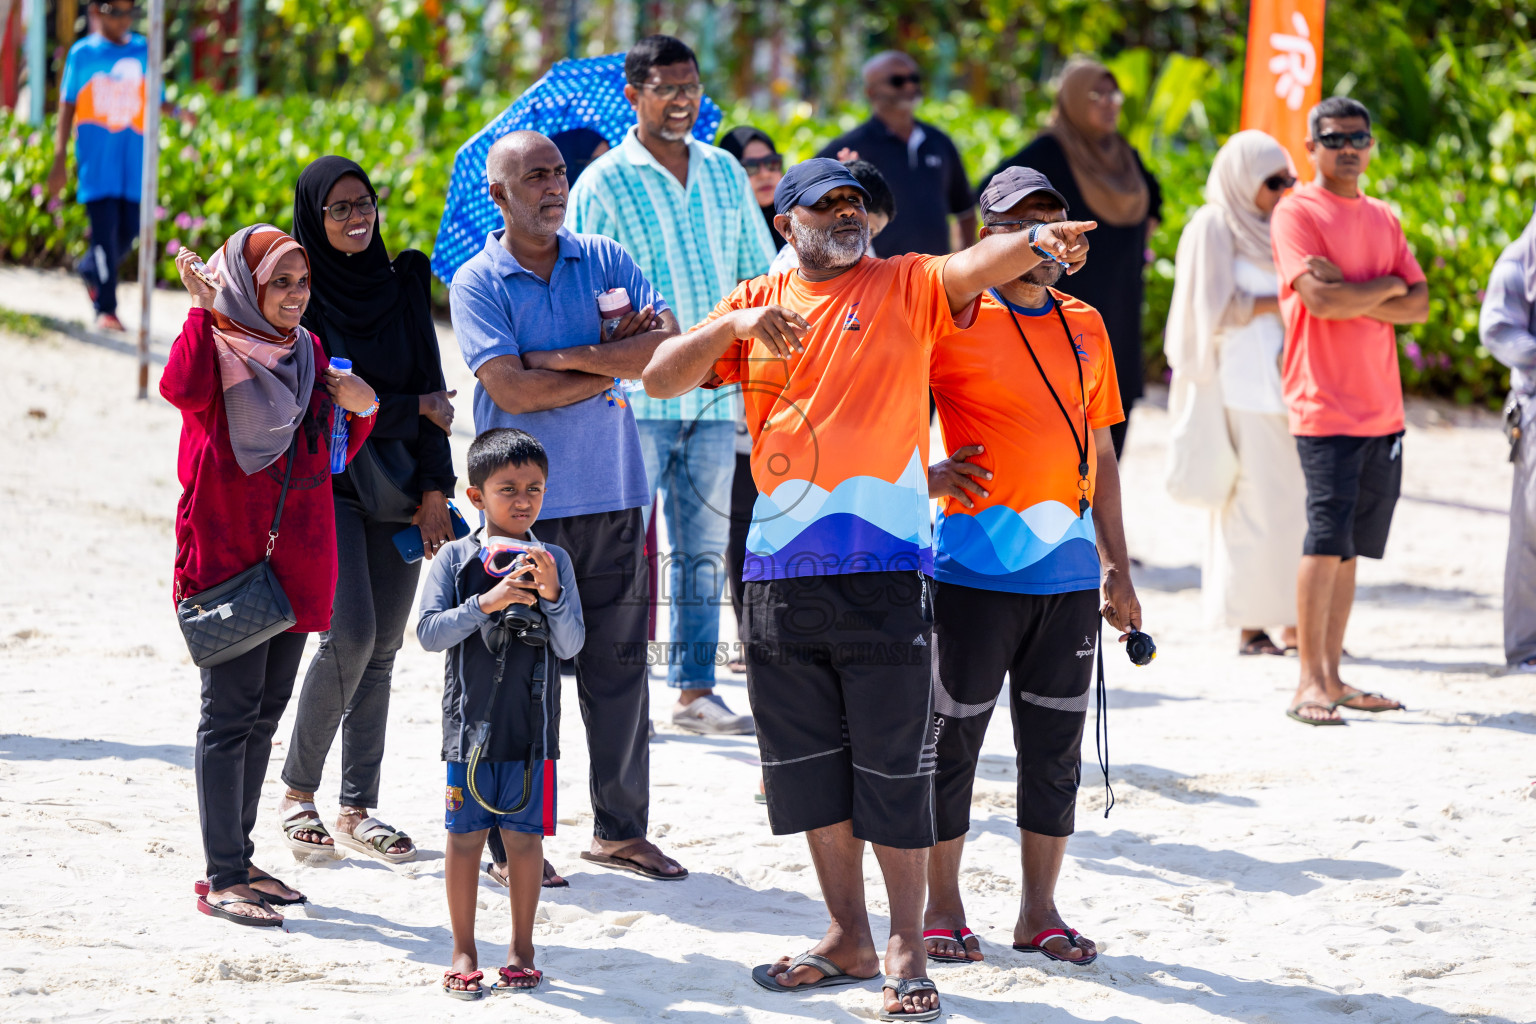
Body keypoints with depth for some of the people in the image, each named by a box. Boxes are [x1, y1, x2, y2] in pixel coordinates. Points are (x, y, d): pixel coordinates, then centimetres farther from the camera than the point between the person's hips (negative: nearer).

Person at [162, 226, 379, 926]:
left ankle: (236, 860, 21)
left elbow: (332, 456, 19)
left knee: (267, 709, 12)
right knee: (232, 708, -9)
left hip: (295, 555, 7)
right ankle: (223, 879, -8)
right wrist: (201, 309, -28)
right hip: (226, 551, -7)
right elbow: (183, 390, -31)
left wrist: (362, 409, 1)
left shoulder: (307, 354, 13)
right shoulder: (215, 345, -7)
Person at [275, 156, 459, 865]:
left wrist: (433, 488, -2)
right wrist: (414, 411, -3)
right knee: (350, 636, -16)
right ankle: (297, 792, -1)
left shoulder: (402, 285, 10)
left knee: (381, 648, 2)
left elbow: (430, 385, 7)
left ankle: (358, 808, 8)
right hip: (324, 482, -5)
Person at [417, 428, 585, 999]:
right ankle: (464, 951, 14)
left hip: (532, 724, 1)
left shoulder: (553, 560, 4)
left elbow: (570, 646, -1)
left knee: (524, 835, 5)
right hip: (470, 720, -1)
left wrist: (551, 596, -19)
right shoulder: (456, 558, 0)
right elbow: (429, 633, -8)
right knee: (465, 835, 4)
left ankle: (522, 949, 17)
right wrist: (485, 603, -20)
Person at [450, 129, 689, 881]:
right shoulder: (476, 282, -3)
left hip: (613, 494, 4)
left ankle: (621, 826, 16)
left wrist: (569, 356, -12)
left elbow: (668, 344, -4)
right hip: (525, 503, -4)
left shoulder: (605, 261, 9)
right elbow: (510, 388, -15)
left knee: (619, 660, 7)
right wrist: (615, 361, -7)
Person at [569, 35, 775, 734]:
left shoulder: (725, 173, 11)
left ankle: (694, 690, 13)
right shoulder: (602, 185, -3)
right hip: (636, 397, -4)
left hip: (714, 395, 4)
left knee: (704, 549, 7)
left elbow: (760, 274, 18)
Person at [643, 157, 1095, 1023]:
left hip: (887, 568, -4)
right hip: (782, 568, 4)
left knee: (894, 765, -1)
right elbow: (662, 378, 5)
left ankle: (907, 947, 9)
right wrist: (736, 325, -12)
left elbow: (972, 267, -17)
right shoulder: (755, 303, 11)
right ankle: (849, 939, 22)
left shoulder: (906, 288, 3)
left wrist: (1035, 243, -38)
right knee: (810, 763, 10)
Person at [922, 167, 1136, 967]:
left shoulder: (1085, 325, 12)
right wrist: (927, 476, -17)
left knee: (1055, 748, 8)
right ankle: (943, 908, 12)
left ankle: (1039, 912, 16)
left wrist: (1116, 567, 14)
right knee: (952, 739, 2)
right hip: (974, 568, -4)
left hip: (1068, 574, 5)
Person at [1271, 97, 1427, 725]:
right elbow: (1319, 298, -17)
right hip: (1326, 408, -7)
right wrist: (1386, 286, -4)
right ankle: (1311, 683, -10)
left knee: (1349, 546, 9)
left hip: (1383, 410, 7)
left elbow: (1419, 304, 8)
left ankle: (1333, 678, 13)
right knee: (1327, 541, -12)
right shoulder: (1296, 213, -4)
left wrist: (1350, 296, -7)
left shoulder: (1383, 220, 17)